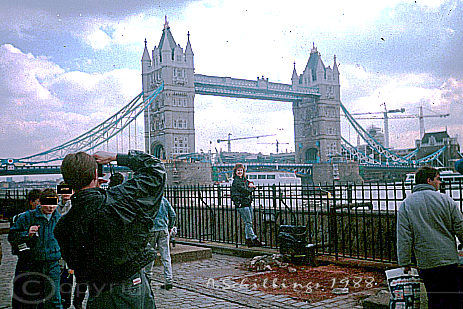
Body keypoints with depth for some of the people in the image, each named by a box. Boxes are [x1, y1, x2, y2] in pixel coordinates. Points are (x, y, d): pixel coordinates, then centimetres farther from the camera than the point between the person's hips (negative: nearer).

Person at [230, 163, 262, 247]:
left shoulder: (245, 179, 16)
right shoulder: (236, 181, -10)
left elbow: (253, 186, 17)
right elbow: (245, 191, -17)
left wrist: (251, 186, -6)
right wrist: (251, 188, 1)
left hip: (248, 202, 8)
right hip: (241, 204, -8)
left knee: (248, 222, 9)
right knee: (248, 222, -6)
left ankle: (248, 240, 14)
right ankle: (254, 239, -4)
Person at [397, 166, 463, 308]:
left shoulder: (406, 204, 1)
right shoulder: (445, 200, -2)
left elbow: (404, 238, -3)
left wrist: (405, 262, 3)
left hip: (426, 264, 2)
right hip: (450, 260, -1)